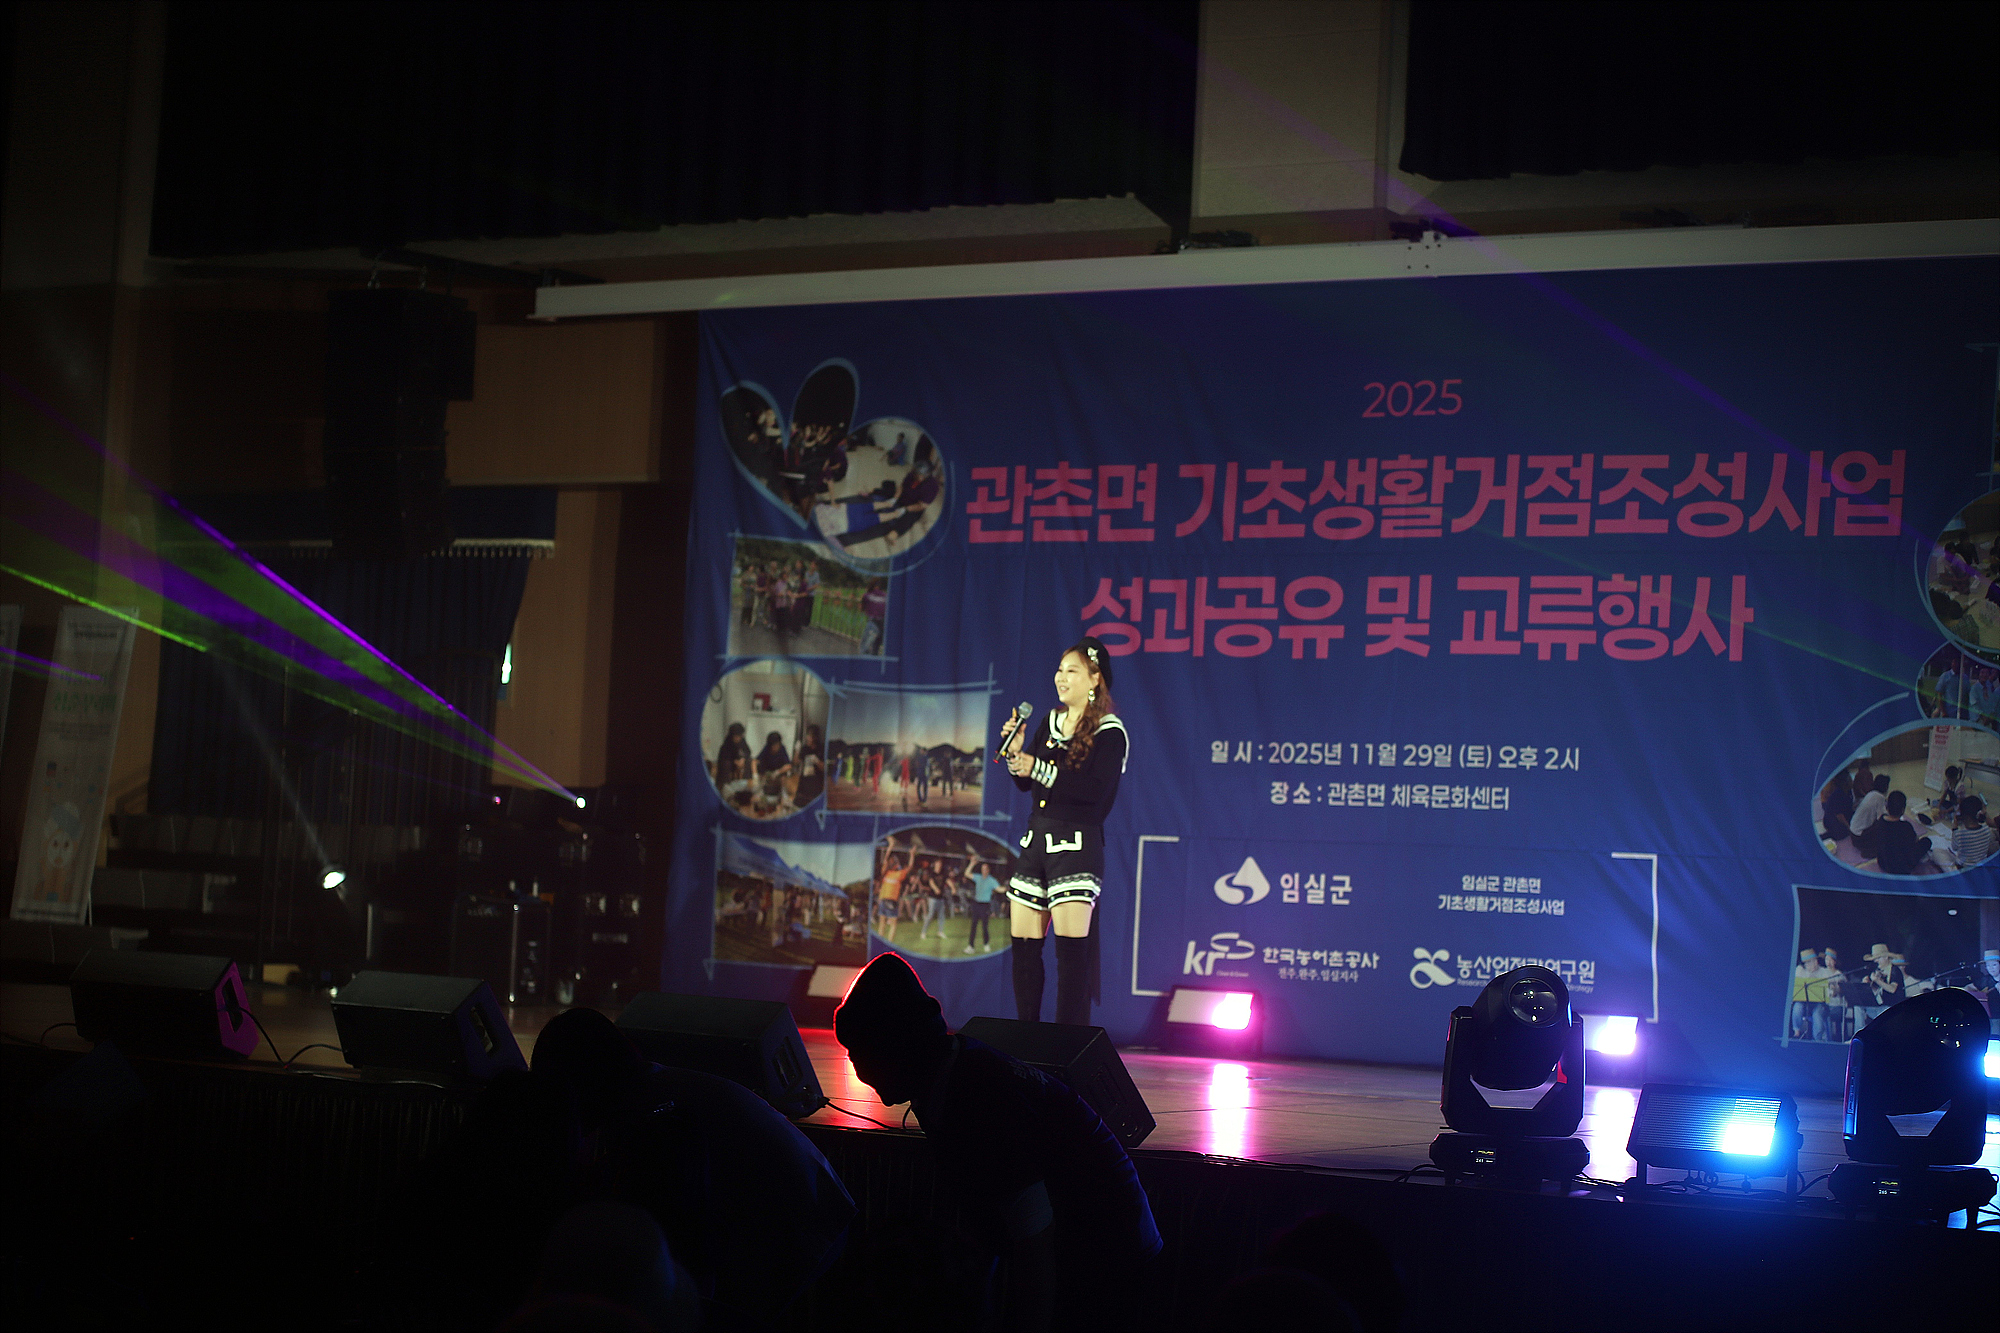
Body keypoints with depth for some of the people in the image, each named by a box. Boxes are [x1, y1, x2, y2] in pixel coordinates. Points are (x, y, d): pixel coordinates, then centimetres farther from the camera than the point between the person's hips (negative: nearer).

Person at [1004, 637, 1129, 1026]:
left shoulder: (1109, 732, -6)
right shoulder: (1050, 721, 15)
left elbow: (1096, 790, -19)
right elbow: (1026, 782, 17)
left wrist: (1039, 769, -17)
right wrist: (1016, 751, -3)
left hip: (1077, 844, -7)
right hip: (1036, 840, 7)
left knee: (1071, 947, -12)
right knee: (1024, 946, 6)